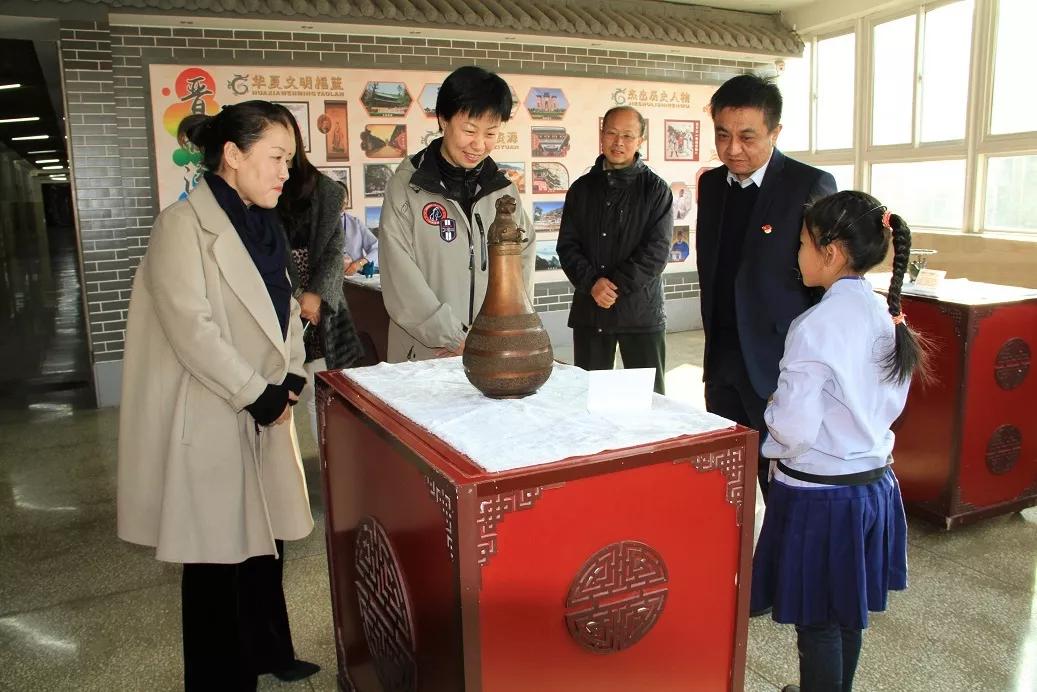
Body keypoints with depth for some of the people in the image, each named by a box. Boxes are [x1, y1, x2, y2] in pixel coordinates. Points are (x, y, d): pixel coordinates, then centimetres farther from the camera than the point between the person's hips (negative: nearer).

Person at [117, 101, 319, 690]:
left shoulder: (263, 225, 11)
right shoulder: (184, 225, -14)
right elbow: (191, 328, -20)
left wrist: (290, 379, 0)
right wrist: (256, 394, -15)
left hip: (264, 414, 7)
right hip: (211, 418, -7)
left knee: (265, 538, 16)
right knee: (217, 553, 6)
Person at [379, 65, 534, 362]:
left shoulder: (504, 190, 5)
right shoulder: (407, 187, -6)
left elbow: (523, 259, 4)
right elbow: (401, 282, -12)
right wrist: (458, 342, -15)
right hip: (424, 355, -3)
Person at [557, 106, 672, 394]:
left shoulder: (656, 189, 2)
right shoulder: (582, 188, 10)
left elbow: (657, 250, -7)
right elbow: (567, 245, 4)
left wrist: (617, 285, -14)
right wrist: (592, 283, -11)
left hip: (640, 309, -2)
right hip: (589, 309, 3)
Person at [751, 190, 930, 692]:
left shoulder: (815, 326, -23)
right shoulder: (888, 316, 0)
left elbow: (793, 429, -22)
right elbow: (891, 404, 11)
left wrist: (769, 412, -2)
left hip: (819, 495, -8)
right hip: (875, 481, 8)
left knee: (817, 622, 9)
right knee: (848, 613, 24)